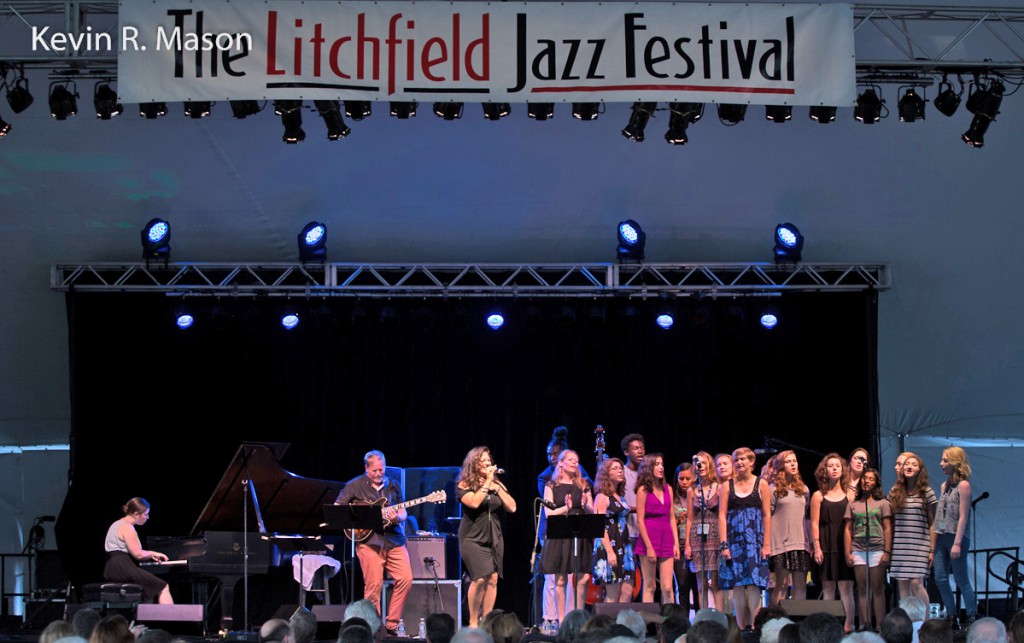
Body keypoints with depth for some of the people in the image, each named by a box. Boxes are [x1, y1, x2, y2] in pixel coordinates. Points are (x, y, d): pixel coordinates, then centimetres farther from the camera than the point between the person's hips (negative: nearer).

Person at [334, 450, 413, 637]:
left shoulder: (393, 486, 14)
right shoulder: (355, 485, 5)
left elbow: (403, 513, 14)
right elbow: (336, 509, 6)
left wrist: (397, 518, -9)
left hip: (394, 539, 3)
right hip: (368, 540, -3)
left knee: (405, 579, -9)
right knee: (373, 586, -7)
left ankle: (391, 625, 2)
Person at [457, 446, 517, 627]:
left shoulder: (497, 484, 13)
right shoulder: (464, 485, -2)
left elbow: (512, 507, 3)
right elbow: (474, 502, -22)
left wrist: (497, 487, -4)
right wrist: (487, 482, -15)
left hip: (494, 537, 5)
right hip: (473, 537, -5)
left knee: (493, 579, -2)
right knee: (480, 579, -18)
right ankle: (473, 622, -7)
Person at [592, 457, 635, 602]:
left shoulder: (619, 497, 17)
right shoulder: (602, 497, -6)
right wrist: (609, 551, -21)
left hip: (623, 546, 8)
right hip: (609, 546, -8)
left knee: (627, 594, 0)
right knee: (613, 596, -7)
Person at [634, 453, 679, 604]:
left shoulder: (668, 489, 13)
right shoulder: (643, 490, -2)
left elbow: (671, 518, 14)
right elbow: (640, 520, -7)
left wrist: (676, 543, 6)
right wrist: (649, 546, -13)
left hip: (666, 541, 4)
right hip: (649, 540, -4)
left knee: (667, 588, -1)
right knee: (649, 587, -1)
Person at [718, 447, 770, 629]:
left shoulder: (761, 484, 5)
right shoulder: (727, 485, 8)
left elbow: (767, 515, 2)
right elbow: (722, 515, 3)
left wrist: (766, 544, -5)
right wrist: (724, 544, -6)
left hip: (754, 539, -1)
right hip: (734, 539, 1)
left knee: (754, 584, -7)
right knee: (737, 584, -1)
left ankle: (753, 626, -7)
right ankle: (741, 627, 3)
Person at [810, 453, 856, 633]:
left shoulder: (849, 495, 10)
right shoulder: (818, 496, 7)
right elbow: (814, 524, 2)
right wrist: (817, 547, -7)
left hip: (845, 544, 1)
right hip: (826, 545, -1)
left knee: (846, 587, -5)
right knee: (828, 588, 1)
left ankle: (848, 626, -7)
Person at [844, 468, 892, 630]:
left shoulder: (882, 503, 7)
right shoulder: (853, 505, 13)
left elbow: (887, 529, 3)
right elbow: (847, 529, 10)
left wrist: (887, 552, -5)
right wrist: (848, 553, 1)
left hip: (877, 550, -2)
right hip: (858, 550, 2)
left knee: (877, 589, -2)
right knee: (862, 589, 1)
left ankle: (880, 626, -2)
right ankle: (865, 626, 2)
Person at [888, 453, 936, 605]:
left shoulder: (927, 493, 2)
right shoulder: (895, 492, 10)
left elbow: (932, 523, 2)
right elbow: (890, 522, 13)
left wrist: (932, 550, -3)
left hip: (920, 545, -3)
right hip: (899, 546, 3)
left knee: (916, 583, -13)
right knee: (902, 585, 1)